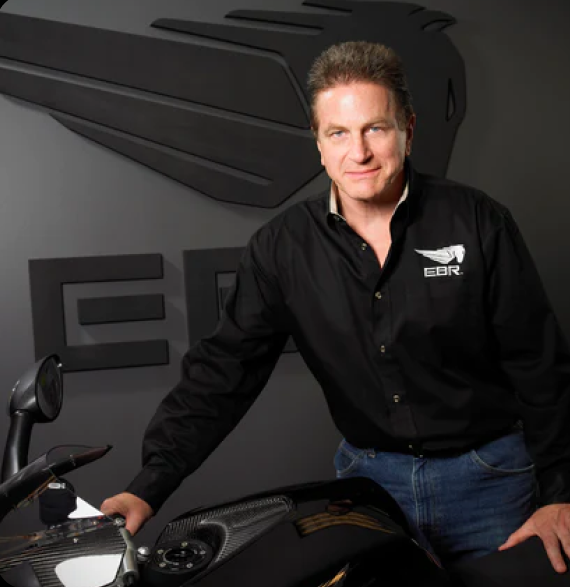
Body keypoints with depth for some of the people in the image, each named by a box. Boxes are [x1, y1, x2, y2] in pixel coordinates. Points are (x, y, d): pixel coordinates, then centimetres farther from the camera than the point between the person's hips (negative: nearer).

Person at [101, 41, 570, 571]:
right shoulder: (282, 247, -8)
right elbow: (223, 369, -10)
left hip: (490, 474, -1)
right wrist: (149, 486, -18)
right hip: (369, 474, 2)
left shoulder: (478, 223, -12)